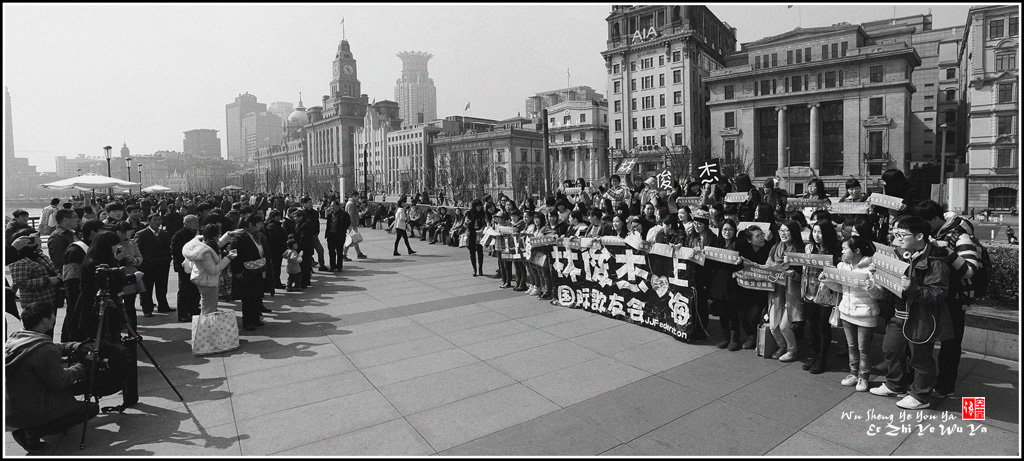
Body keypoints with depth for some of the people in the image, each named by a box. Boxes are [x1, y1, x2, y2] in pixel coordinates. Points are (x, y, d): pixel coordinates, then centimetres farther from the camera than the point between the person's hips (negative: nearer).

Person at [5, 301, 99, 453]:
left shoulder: (14, 338, 2)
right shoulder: (45, 350, -26)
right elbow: (59, 382, -19)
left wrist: (77, 347, 3)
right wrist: (82, 367, -4)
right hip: (28, 414, -9)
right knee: (92, 408, -2)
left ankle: (30, 429, 14)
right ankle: (32, 433, -5)